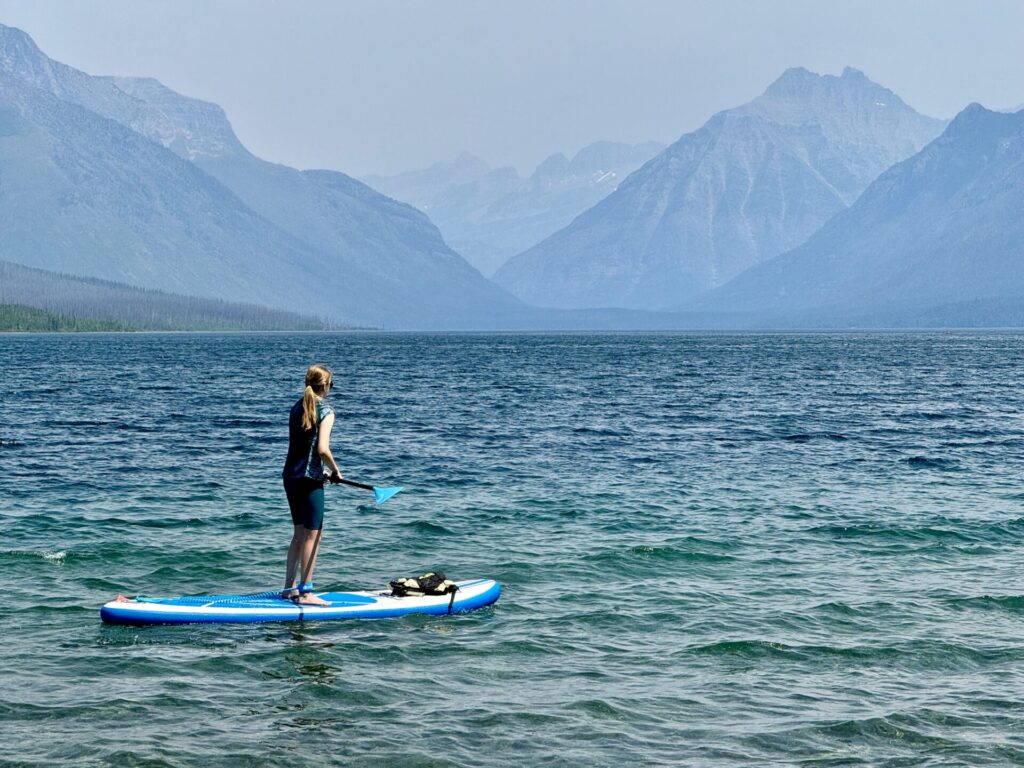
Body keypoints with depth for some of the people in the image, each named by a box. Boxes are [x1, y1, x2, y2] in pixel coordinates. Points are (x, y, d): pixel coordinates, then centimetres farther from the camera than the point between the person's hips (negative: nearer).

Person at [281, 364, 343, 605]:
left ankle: (290, 587, 20)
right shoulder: (325, 411, -11)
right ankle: (305, 592, -2)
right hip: (309, 479, -8)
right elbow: (322, 448, -20)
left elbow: (298, 444, 13)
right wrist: (335, 470, -5)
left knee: (300, 533, 17)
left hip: (290, 475, 8)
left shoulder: (297, 408, 11)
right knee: (313, 535, -2)